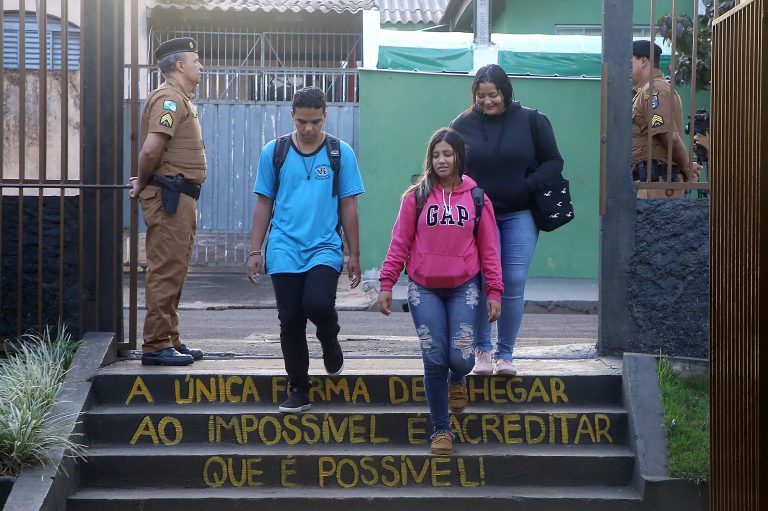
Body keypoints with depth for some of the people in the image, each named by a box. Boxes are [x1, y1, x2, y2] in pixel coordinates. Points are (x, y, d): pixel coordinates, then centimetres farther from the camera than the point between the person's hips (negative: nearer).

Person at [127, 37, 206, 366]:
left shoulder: (182, 99, 21)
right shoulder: (169, 98, -13)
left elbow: (152, 150, 24)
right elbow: (151, 149, -24)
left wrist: (144, 182, 10)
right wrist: (142, 183, -9)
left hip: (180, 197, 11)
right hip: (169, 196, -11)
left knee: (174, 271, 14)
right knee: (166, 271, -9)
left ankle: (170, 341, 21)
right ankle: (156, 346, -6)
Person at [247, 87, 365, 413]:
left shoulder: (341, 153, 3)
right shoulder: (274, 152, 6)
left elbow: (348, 206, 6)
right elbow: (264, 204, 10)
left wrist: (354, 255, 5)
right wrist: (255, 251, 7)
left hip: (325, 248, -2)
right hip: (285, 249, 2)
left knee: (318, 304, -24)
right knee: (290, 321, 1)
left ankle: (330, 343, 11)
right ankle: (299, 392, 15)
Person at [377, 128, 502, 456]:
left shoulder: (476, 198, 5)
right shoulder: (416, 197, 3)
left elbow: (488, 247, 6)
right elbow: (399, 243, 3)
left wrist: (494, 291, 2)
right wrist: (386, 283, -2)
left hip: (463, 287, 0)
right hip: (424, 289, 0)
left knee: (461, 358, -9)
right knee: (434, 360, -2)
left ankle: (457, 380, 30)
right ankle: (441, 430, 11)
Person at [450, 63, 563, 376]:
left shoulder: (531, 121, 1)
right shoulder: (463, 125, 3)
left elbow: (553, 162, 4)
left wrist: (527, 187, -11)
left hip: (520, 215, 0)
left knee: (514, 283, -3)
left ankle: (505, 354, 9)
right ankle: (482, 350, 7)